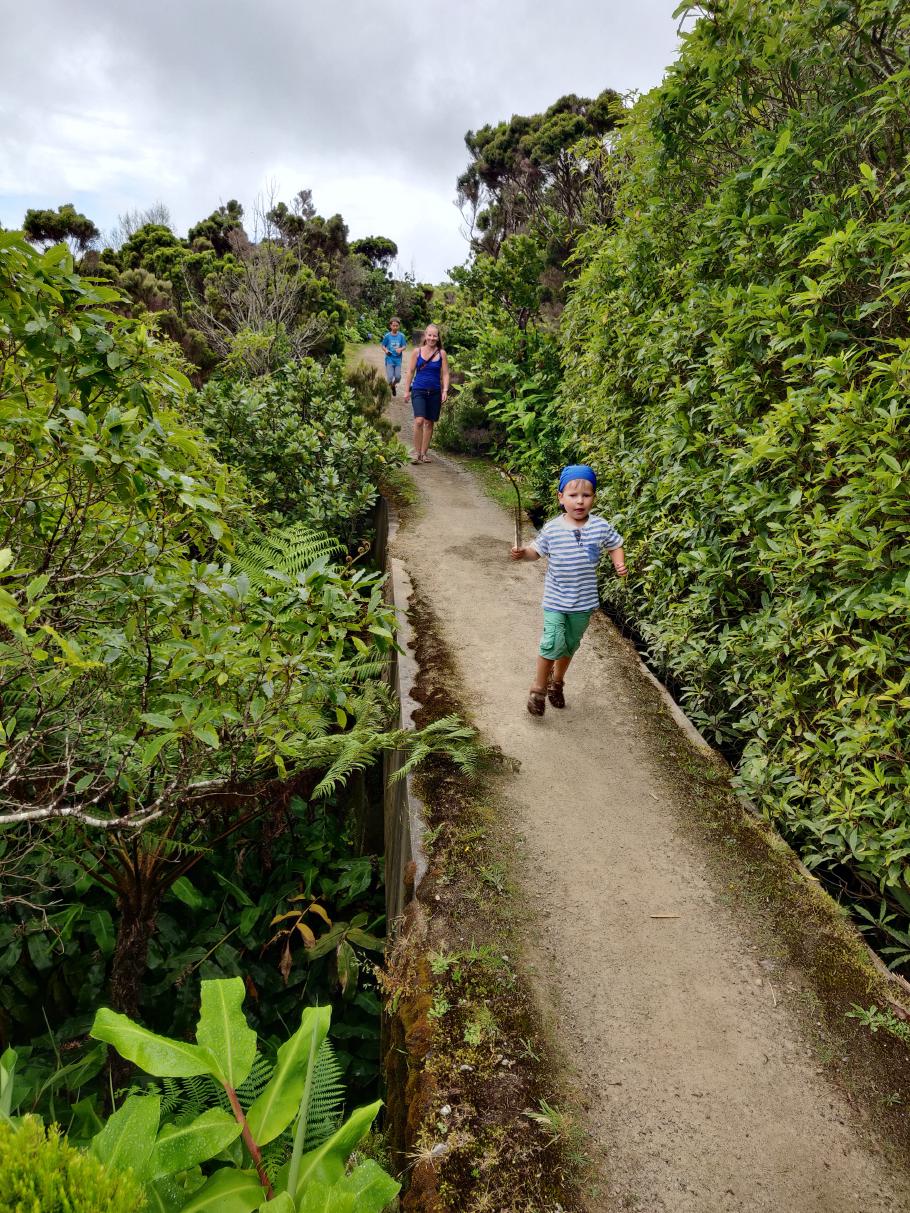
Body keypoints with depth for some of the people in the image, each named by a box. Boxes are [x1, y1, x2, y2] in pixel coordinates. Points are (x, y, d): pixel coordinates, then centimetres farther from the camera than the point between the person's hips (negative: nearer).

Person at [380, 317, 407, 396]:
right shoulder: (387, 336, -4)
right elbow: (383, 346, 4)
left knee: (398, 377, 0)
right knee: (390, 377, -8)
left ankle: (394, 385, 34)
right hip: (389, 359, -1)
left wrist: (401, 349, -20)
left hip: (398, 359, 1)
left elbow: (404, 346, 2)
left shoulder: (401, 336, -2)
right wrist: (386, 350, -16)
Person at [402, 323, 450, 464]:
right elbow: (410, 372, 6)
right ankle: (416, 452, -5)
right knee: (419, 421, -17)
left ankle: (424, 453, 19)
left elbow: (445, 374, 5)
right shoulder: (417, 351, 2)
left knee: (429, 423, 7)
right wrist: (407, 390, 3)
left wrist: (445, 391, -6)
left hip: (435, 392, 2)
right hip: (419, 391, -2)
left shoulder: (441, 353, 4)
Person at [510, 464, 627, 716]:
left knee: (570, 646, 18)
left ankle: (556, 683, 43)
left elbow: (615, 546, 7)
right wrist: (522, 553, -17)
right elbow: (537, 551, 3)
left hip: (584, 602, 2)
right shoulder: (552, 529, -9)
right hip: (555, 600, -2)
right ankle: (539, 689, 10)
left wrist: (619, 564, -11)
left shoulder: (601, 527, -8)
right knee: (553, 644, -13)